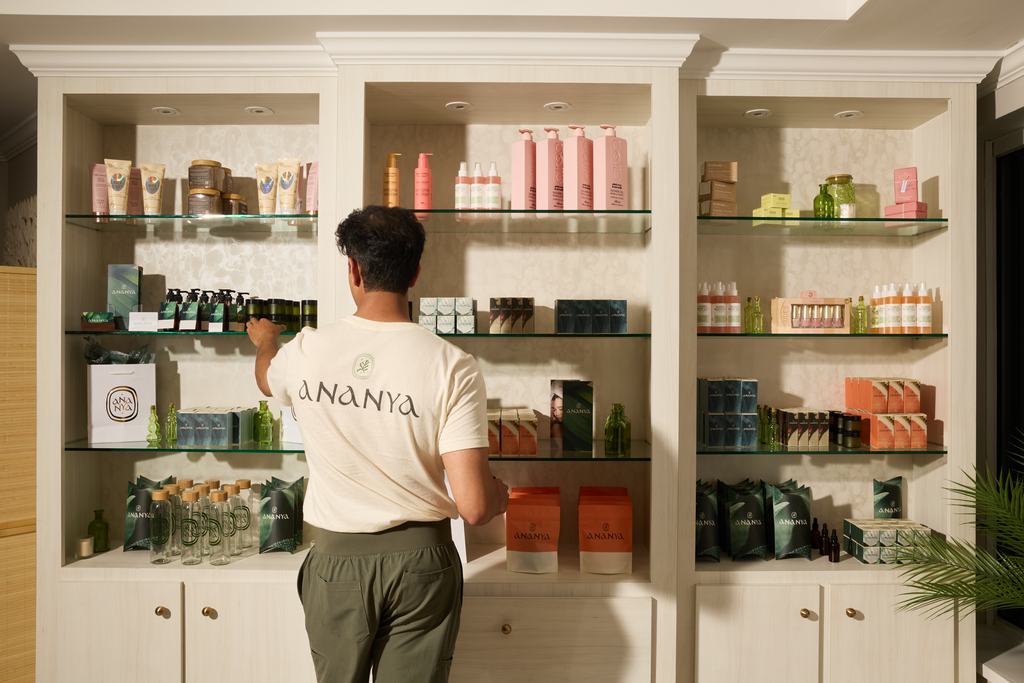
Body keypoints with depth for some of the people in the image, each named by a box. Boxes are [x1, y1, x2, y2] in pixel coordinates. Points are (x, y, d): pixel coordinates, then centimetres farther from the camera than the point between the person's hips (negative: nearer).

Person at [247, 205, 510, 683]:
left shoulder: (305, 351, -10)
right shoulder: (453, 367, -18)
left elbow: (267, 379, 18)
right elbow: (474, 507, -20)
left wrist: (266, 340, 41)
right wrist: (500, 494, 4)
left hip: (336, 559, 2)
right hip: (421, 559, -1)